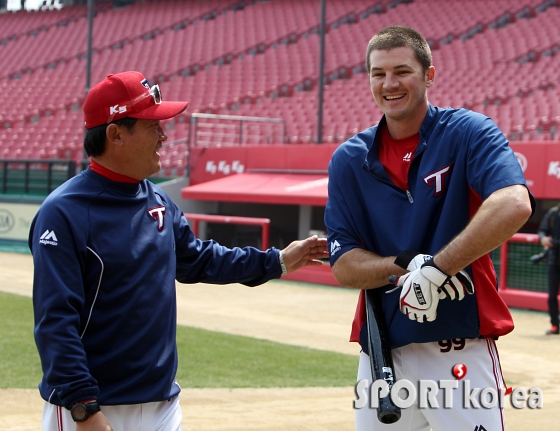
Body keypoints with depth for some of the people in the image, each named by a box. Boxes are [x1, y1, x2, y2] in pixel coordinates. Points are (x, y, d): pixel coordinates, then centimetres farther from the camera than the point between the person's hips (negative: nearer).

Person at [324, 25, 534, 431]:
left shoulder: (468, 132, -4)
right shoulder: (349, 160, 6)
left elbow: (514, 205, -23)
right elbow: (344, 267, 1)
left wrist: (435, 269, -26)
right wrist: (407, 265, -17)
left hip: (459, 350, -3)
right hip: (381, 350, 3)